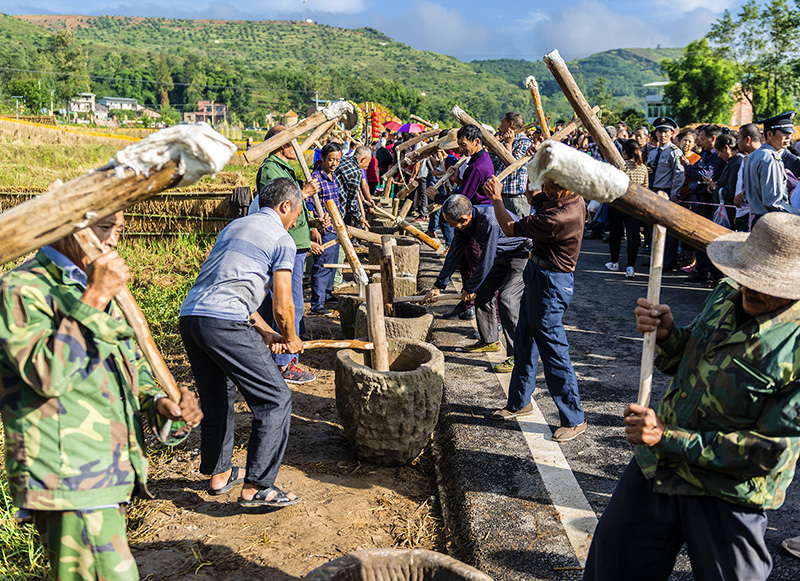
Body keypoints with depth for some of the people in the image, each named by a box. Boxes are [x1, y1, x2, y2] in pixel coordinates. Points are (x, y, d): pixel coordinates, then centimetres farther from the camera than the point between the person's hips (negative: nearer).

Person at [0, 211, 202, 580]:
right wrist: (95, 298, -22)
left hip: (110, 475, 8)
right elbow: (48, 375, -24)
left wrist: (160, 402, 1)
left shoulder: (91, 288, 18)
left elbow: (132, 364, 21)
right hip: (66, 478, -8)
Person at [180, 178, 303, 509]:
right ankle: (256, 487, 1)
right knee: (275, 399, 0)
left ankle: (218, 473, 36)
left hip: (189, 316, 9)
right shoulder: (282, 239, 3)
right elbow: (282, 307, -1)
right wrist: (291, 339, 19)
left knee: (217, 398, 24)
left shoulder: (234, 226, 27)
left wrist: (265, 333, 29)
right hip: (224, 323, -9)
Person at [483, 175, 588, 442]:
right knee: (524, 342, 20)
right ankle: (519, 402, 36)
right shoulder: (573, 199, 0)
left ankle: (574, 419, 12)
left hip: (550, 282, -10)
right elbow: (533, 198, 21)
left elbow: (510, 228, -19)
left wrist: (496, 198, -5)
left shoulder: (560, 218, -29)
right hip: (537, 273, 10)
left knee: (553, 350, -2)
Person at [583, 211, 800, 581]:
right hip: (657, 464, 6)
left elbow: (768, 453, -23)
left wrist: (668, 438, -24)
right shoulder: (727, 294, -3)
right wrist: (665, 334, -12)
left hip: (727, 495, -6)